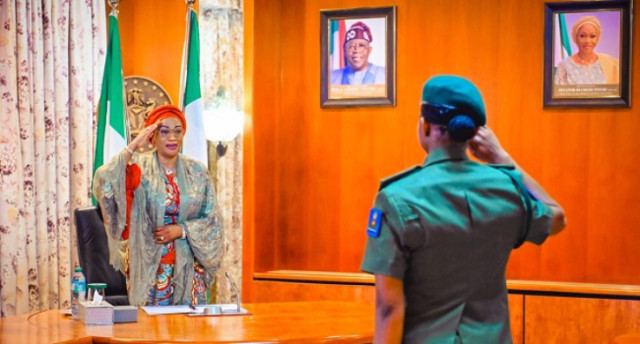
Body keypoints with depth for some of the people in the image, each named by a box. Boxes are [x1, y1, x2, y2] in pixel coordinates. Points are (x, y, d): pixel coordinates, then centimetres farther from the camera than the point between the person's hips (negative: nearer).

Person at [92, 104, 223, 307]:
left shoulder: (197, 172, 5)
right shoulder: (139, 168, -3)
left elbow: (212, 220, 5)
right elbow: (104, 181, -22)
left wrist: (182, 230, -10)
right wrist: (133, 146, -20)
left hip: (188, 265, 2)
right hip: (148, 264, -2)